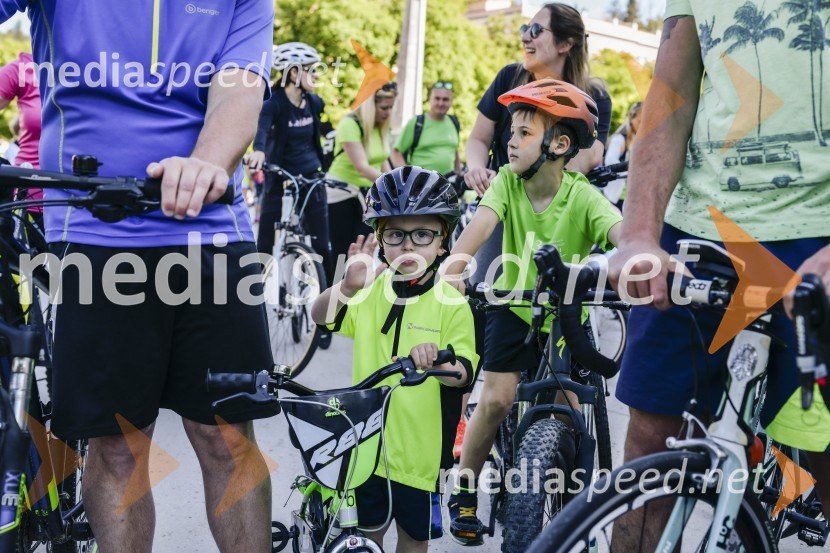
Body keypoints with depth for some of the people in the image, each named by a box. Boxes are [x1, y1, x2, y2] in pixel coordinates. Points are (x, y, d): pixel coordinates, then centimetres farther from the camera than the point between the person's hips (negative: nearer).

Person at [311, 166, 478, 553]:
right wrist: (348, 286, -27)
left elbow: (463, 373, -16)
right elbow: (322, 317, -7)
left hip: (418, 447, -2)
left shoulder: (451, 305, -11)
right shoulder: (371, 290, -1)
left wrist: (436, 363, -39)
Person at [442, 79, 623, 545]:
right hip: (516, 306, 1)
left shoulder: (583, 197, -22)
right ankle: (464, 490, 13)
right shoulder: (508, 180, -16)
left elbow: (622, 233, -39)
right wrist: (453, 269, -52)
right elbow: (482, 223, -33)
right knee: (497, 400, -8)